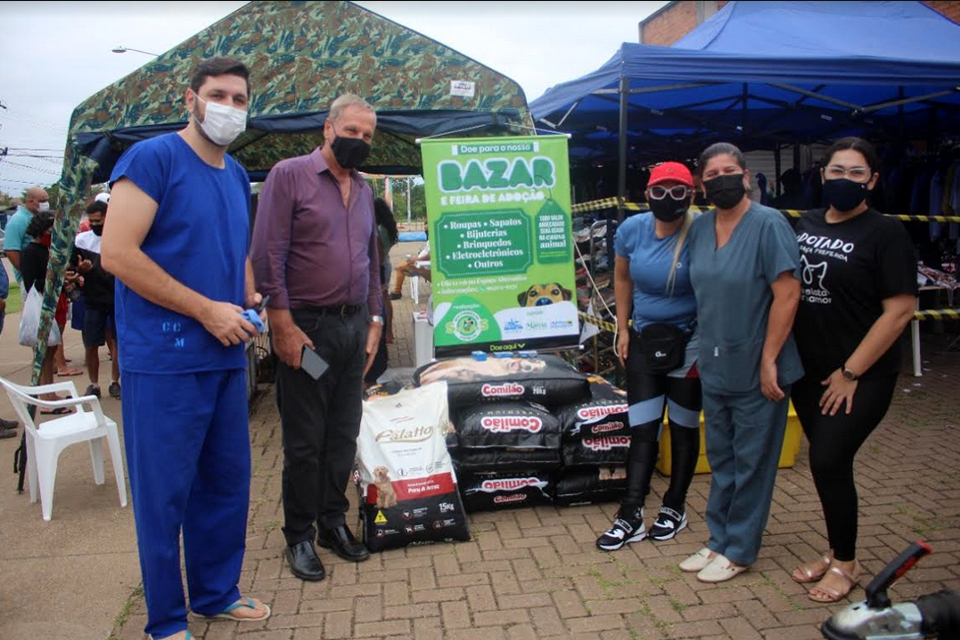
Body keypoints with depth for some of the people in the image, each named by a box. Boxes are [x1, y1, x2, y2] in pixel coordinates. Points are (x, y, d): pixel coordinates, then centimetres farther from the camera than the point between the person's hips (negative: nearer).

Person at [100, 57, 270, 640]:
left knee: (227, 481, 15)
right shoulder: (152, 158, -9)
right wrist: (208, 310, -17)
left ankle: (217, 593, 34)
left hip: (227, 356, 7)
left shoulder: (237, 176, 13)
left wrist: (249, 298, 5)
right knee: (165, 492, 4)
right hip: (164, 359, -7)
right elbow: (117, 252, -17)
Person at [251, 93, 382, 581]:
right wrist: (283, 324, -16)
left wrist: (374, 320, 13)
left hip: (354, 327, 6)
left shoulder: (364, 190, 16)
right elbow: (268, 255, -11)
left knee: (343, 435, 12)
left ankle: (333, 521, 27)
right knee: (304, 440, 2)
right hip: (306, 326, -6)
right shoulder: (289, 175, -4)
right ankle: (299, 535, 17)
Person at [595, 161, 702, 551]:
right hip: (644, 339, 4)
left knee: (683, 428, 10)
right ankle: (631, 517, 11)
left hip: (688, 342, -4)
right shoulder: (632, 229, -5)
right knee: (642, 429, 5)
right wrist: (623, 329, 7)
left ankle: (675, 508, 27)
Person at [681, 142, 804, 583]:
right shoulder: (699, 228, 5)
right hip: (714, 367, 6)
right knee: (721, 459, 17)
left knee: (752, 462, 7)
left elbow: (787, 294, -17)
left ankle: (738, 551, 21)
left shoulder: (769, 224, -14)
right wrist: (700, 351, 12)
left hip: (756, 370, -6)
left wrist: (769, 360, -18)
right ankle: (719, 540, 32)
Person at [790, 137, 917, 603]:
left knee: (828, 461, -8)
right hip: (808, 372, 5)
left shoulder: (886, 233, -9)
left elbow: (899, 310, -14)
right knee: (827, 463, 13)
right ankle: (835, 551, 30)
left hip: (862, 376, -5)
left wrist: (851, 373, -15)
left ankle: (846, 563, 13)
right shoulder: (805, 224, 7)